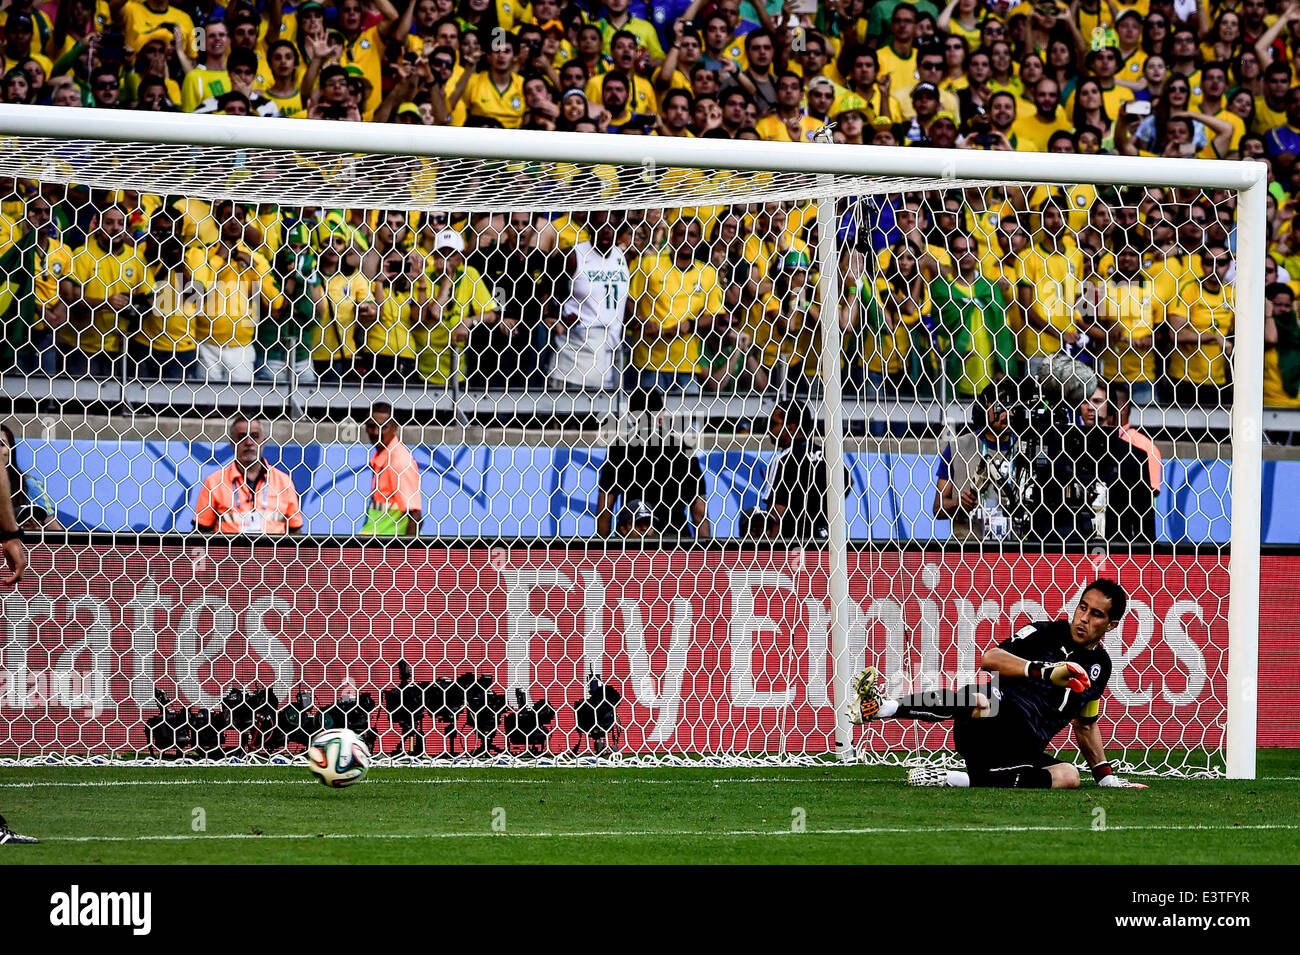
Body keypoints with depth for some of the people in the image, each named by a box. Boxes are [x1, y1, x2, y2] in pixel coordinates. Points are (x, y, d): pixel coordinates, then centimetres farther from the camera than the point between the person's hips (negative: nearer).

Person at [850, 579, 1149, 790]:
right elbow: (990, 659, -11)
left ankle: (955, 779, -38)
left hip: (1021, 751, 4)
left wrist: (1105, 774, 30)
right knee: (981, 703, -41)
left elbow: (1086, 725, 35)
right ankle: (883, 706, -59)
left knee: (1068, 776, -32)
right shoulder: (1046, 633, 5)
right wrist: (1044, 670, -23)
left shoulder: (1100, 666, 20)